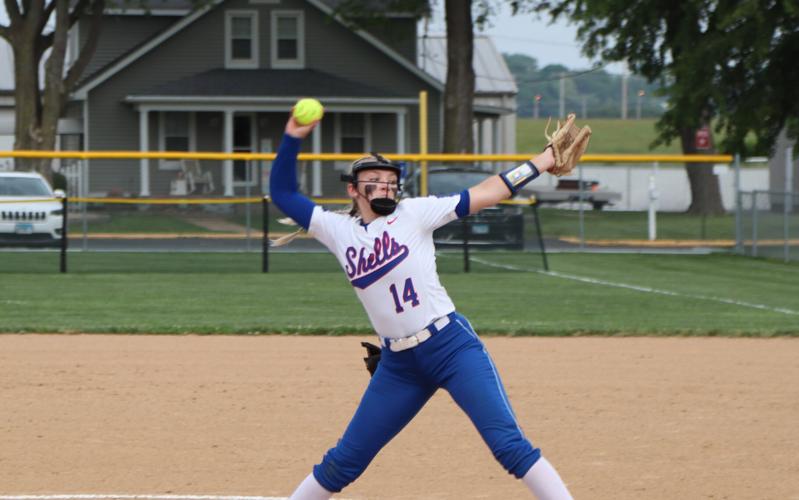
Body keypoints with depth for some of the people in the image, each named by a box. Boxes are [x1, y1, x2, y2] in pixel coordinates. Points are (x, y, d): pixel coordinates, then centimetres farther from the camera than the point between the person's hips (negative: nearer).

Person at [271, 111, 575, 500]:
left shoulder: (414, 213, 2)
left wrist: (544, 161, -5)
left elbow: (484, 194, 0)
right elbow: (282, 194, 13)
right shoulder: (338, 230, 9)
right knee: (344, 461, 9)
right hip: (397, 364, 3)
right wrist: (292, 139, 2)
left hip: (452, 346, -3)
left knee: (508, 444, -13)